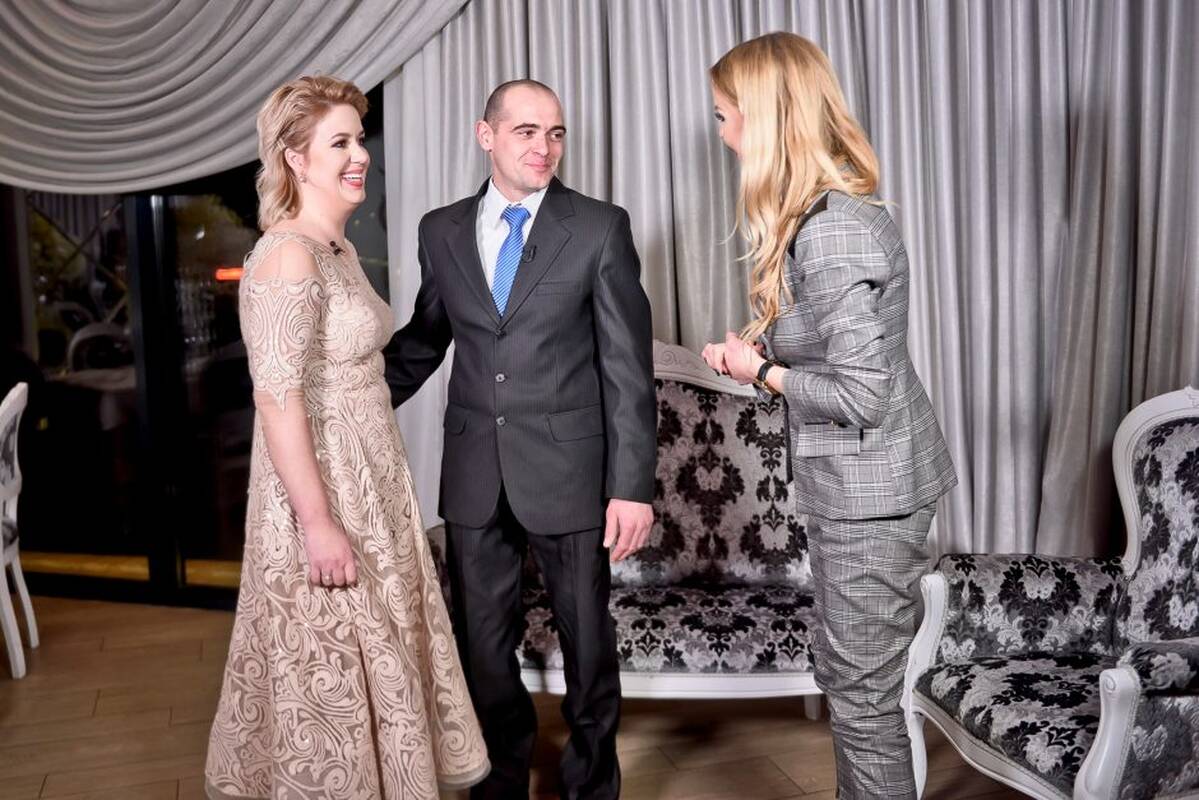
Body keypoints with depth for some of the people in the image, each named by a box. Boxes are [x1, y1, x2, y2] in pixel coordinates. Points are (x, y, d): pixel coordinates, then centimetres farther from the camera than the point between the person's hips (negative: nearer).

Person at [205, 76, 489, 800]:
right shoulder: (288, 256, -19)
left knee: (373, 654, 20)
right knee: (333, 668, 6)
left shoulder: (340, 248, 10)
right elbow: (278, 399, -23)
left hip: (370, 481, 9)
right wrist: (319, 523, -23)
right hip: (323, 488, -9)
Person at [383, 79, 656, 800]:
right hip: (475, 477, 3)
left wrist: (633, 484, -12)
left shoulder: (600, 228, -4)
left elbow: (629, 364, -7)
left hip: (567, 471, -3)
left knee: (588, 645, 10)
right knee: (483, 648, 14)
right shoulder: (441, 231, 6)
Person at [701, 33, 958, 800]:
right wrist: (771, 341, 3)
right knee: (851, 675, 23)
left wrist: (761, 372, -12)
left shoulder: (828, 233, -25)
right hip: (862, 484, 10)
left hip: (870, 492, -10)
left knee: (862, 690, 6)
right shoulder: (837, 208, 6)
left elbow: (861, 393, -25)